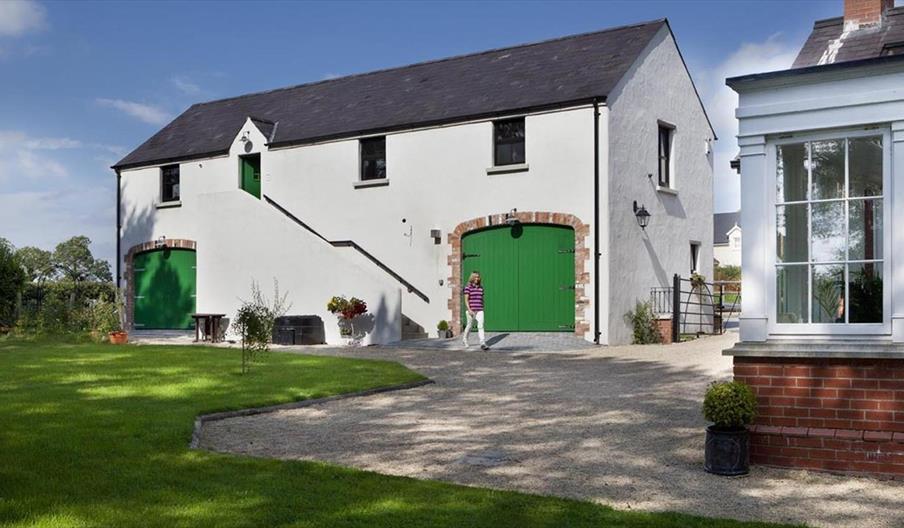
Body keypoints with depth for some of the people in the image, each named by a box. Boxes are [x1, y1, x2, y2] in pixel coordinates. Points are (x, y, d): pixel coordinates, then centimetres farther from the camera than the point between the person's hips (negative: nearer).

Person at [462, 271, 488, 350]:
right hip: (471, 310, -3)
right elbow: (466, 299, -10)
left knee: (481, 325, -12)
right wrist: (469, 310, -18)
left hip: (479, 311, 3)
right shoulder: (468, 287, -4)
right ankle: (465, 339, 37)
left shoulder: (481, 288, 10)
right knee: (469, 326, 11)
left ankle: (483, 344, -20)